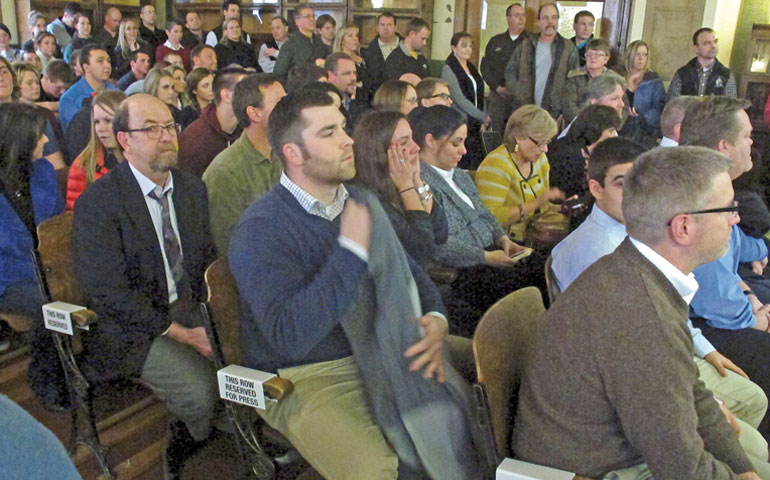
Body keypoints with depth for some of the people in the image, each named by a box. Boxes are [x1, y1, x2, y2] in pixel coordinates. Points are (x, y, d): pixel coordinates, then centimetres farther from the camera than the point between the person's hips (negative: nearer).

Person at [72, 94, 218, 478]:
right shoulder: (96, 204, -12)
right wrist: (180, 332, -19)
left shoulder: (192, 188, 7)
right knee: (203, 389, -25)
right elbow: (108, 291, -16)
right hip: (131, 329, -6)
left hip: (191, 312, 6)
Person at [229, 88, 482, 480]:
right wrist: (351, 250, -27)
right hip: (305, 379, -6)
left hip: (380, 358, 6)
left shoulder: (362, 203, 8)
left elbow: (408, 271, 17)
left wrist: (435, 319, -6)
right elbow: (289, 336, -28)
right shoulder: (260, 230, -15)